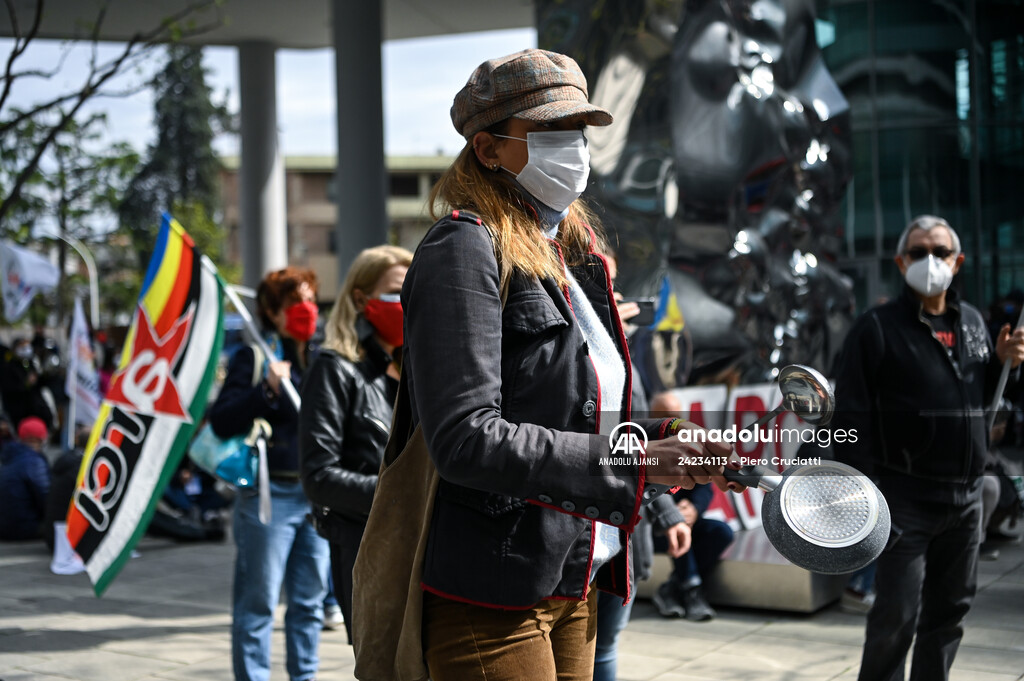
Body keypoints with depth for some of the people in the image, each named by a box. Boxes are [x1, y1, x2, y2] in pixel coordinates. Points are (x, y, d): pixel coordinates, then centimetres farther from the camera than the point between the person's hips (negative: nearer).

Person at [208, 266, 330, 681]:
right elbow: (221, 421, -11)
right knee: (258, 600, -1)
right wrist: (267, 390, -21)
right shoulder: (255, 357, -3)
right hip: (271, 493, -6)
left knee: (310, 598, 12)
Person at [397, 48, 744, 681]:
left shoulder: (573, 258, 16)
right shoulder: (465, 249, -11)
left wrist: (666, 438, 1)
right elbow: (466, 438, -22)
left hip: (573, 589, 9)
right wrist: (632, 461, -22)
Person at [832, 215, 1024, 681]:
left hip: (966, 497, 6)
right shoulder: (878, 327, -8)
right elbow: (852, 416, -12)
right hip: (906, 498, -6)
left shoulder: (972, 322, 11)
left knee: (950, 609, 13)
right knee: (898, 613, -6)